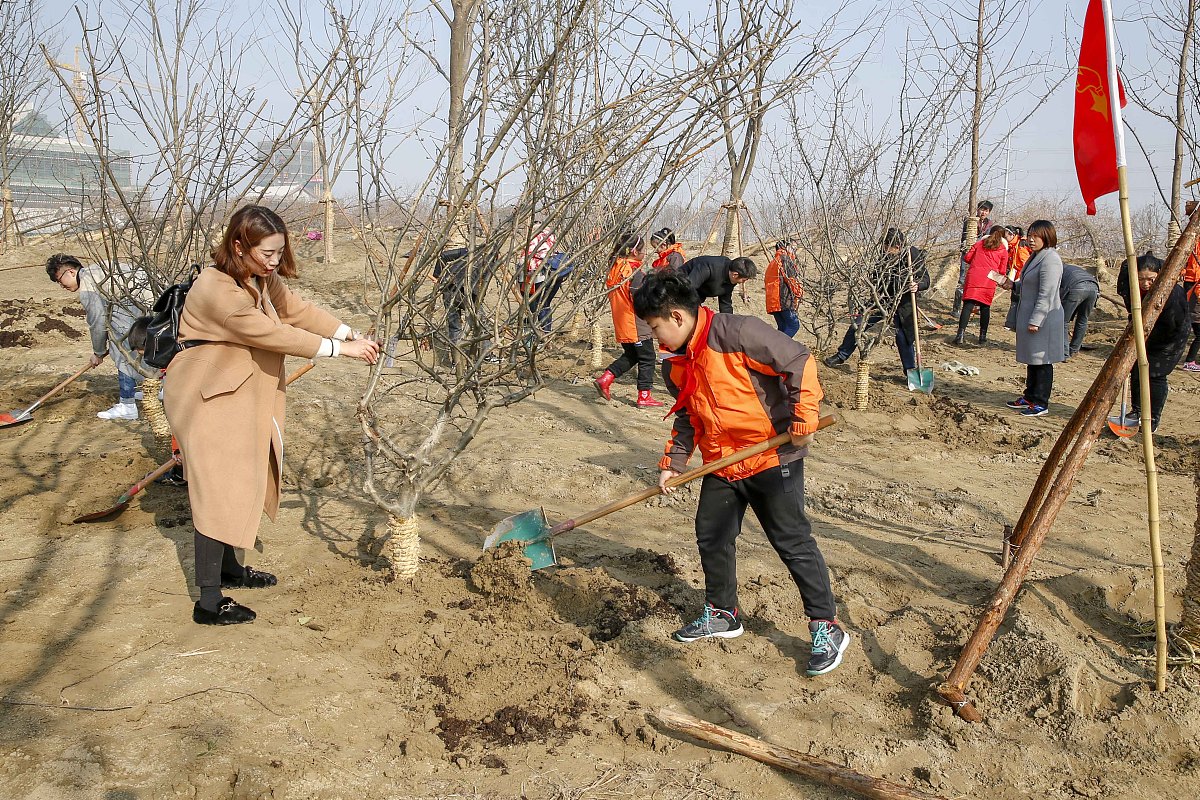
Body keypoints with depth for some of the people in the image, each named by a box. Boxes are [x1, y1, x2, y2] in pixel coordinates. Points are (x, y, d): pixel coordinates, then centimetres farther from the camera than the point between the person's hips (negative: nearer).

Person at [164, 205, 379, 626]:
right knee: (219, 491, -9)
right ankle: (209, 601, -4)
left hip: (238, 394, 10)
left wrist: (351, 334, -13)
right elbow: (273, 334, -28)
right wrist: (339, 349, -25)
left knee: (238, 483, 17)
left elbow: (297, 309, 0)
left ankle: (228, 569, 32)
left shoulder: (262, 279, 3)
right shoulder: (217, 290, -27)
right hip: (206, 397, -10)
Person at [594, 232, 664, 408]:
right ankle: (644, 397, 9)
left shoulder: (615, 268, 6)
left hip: (622, 324, 8)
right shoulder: (636, 272, -18)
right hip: (637, 325, -8)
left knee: (630, 355, 23)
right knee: (647, 359, 5)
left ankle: (605, 379, 11)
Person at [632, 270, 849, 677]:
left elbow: (800, 361, -20)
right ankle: (722, 613, 33)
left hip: (773, 458, -7)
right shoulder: (676, 366, 4)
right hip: (720, 466, 8)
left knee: (794, 543, -1)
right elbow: (687, 419, 14)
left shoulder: (737, 333, -22)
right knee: (711, 537, 13)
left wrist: (803, 417, -22)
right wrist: (672, 464, 5)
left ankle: (827, 628, 12)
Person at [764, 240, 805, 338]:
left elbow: (766, 284, 27)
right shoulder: (785, 259, -1)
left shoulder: (772, 263, 27)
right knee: (794, 325, -12)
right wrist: (799, 293, -1)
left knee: (783, 328, 9)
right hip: (785, 300, -9)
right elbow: (792, 279, -10)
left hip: (772, 302, 9)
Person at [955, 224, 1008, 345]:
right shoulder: (1003, 250, 12)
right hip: (989, 281, 0)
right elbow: (1002, 271, 7)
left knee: (968, 305, -6)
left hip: (973, 277, 0)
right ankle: (983, 336, 15)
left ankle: (961, 333, -19)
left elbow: (967, 258, 12)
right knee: (985, 307, 11)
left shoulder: (979, 243, 17)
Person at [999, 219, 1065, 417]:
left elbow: (1046, 295, -22)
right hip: (1029, 316, 10)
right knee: (1032, 359, 18)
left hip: (1043, 319, -10)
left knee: (1042, 361, -1)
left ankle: (1041, 403, 7)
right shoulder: (1035, 256, 14)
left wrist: (1035, 320, -23)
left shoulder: (1050, 260, -19)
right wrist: (1014, 285, 10)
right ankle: (1030, 397, 28)